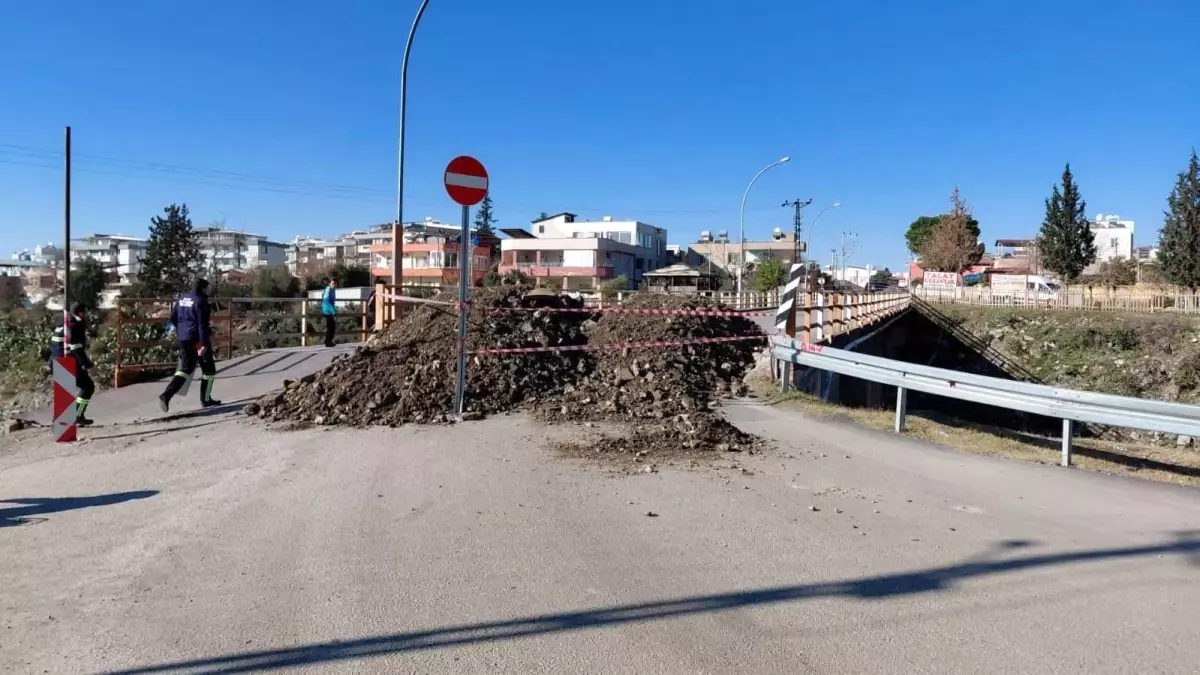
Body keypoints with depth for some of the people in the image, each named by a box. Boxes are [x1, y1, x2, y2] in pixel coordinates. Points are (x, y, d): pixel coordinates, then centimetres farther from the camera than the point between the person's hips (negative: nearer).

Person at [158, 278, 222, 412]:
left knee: (184, 369, 14)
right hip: (197, 340, -8)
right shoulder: (201, 302, -14)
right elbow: (202, 324, -19)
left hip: (183, 339, 8)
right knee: (208, 370, 8)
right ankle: (206, 400, 14)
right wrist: (204, 344, -21)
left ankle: (166, 395, 0)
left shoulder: (182, 300, 11)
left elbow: (173, 318, 17)